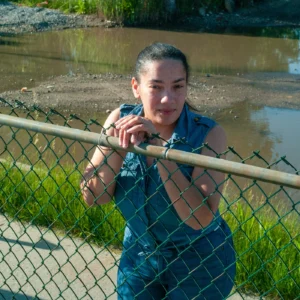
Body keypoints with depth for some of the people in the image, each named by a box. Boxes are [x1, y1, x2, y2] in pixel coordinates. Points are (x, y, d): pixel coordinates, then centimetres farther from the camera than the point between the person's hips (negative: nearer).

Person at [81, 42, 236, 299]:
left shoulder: (207, 135, -22)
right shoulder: (121, 121, -12)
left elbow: (201, 218, -28)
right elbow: (92, 197, -11)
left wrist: (159, 146, -33)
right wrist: (118, 147, -28)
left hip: (199, 263, -3)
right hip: (139, 254, 3)